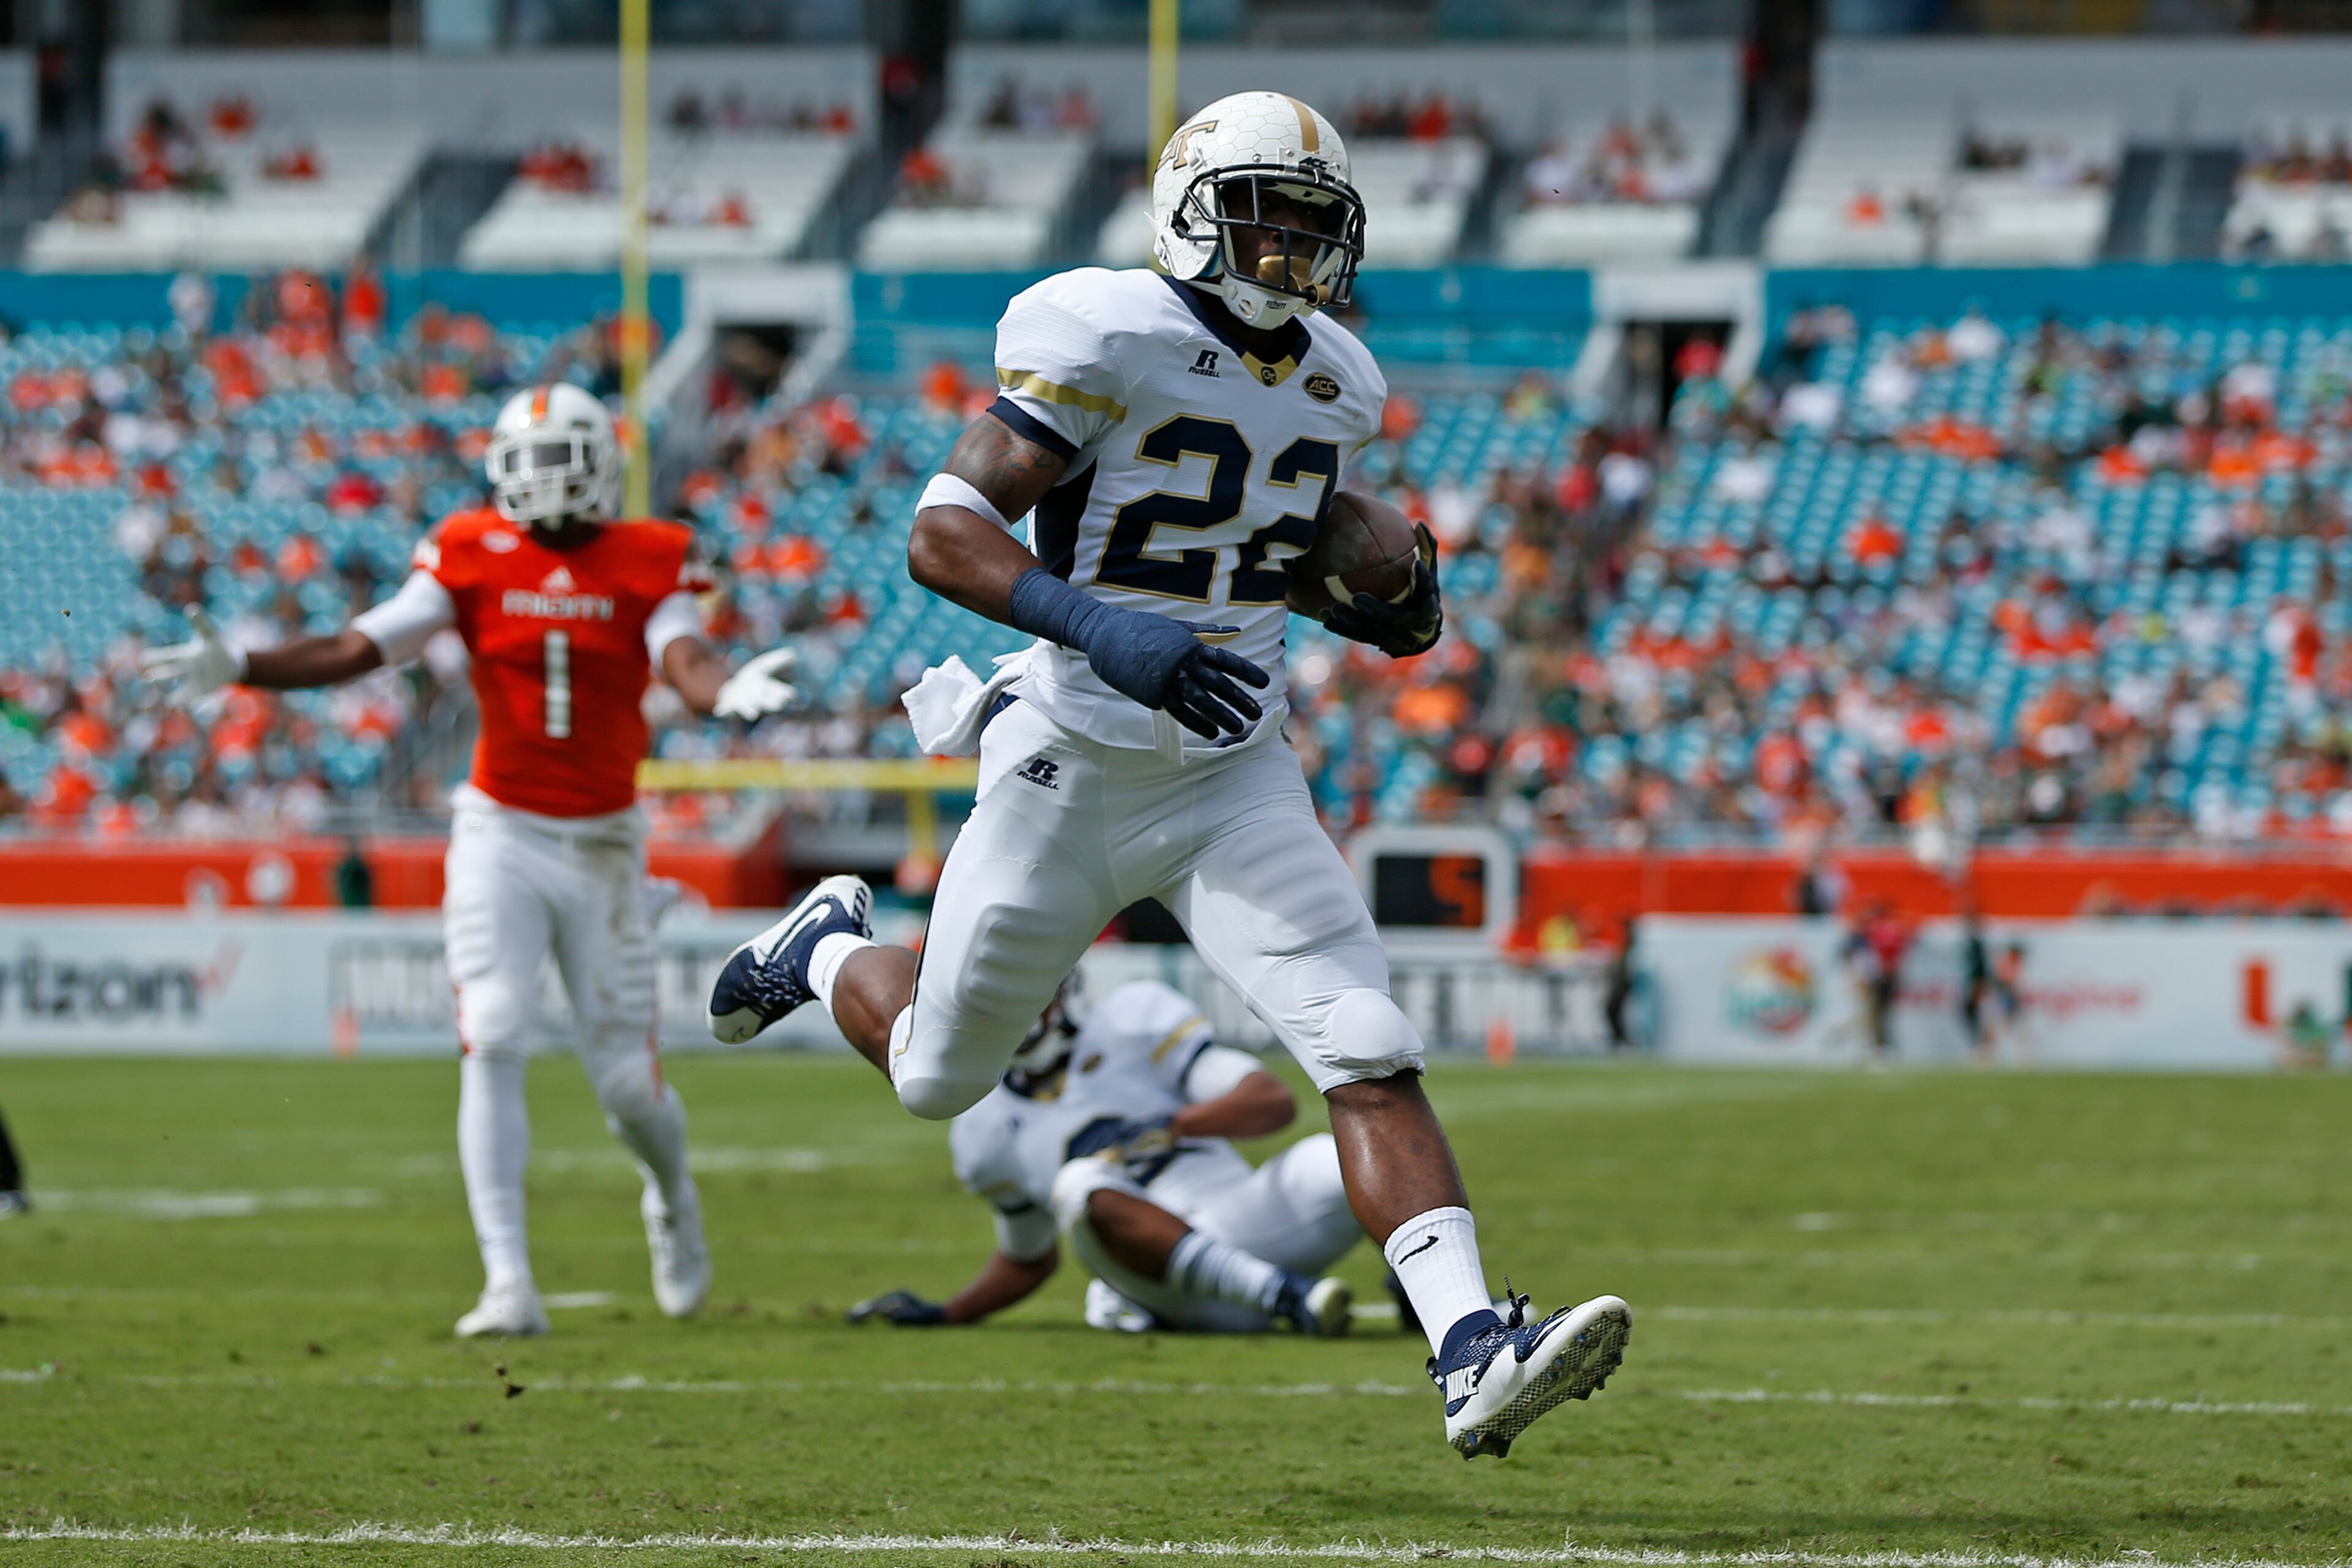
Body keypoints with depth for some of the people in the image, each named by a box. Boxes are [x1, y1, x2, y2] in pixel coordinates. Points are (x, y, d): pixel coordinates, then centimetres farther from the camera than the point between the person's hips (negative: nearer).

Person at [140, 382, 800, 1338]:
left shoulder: (646, 562, -3)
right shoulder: (473, 556, -2)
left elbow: (685, 663, -20)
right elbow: (360, 649, -6)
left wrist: (726, 692, -43)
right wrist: (238, 669, -18)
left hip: (603, 844, 0)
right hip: (501, 835, 0)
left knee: (626, 1079, 3)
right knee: (493, 1046, -14)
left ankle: (672, 1198, 38)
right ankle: (508, 1284, -12)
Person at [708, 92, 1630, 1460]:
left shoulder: (1331, 385, 4)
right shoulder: (1112, 343, -18)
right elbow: (944, 533, -22)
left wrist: (1394, 603, 0)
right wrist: (1098, 629, -36)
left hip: (1238, 777, 4)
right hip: (1075, 771, -4)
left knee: (1371, 1056, -14)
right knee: (938, 1077, 15)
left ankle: (1474, 1353, -21)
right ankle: (832, 948, 49)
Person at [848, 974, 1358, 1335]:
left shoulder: (1132, 1019, 6)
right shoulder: (984, 1134, 16)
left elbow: (1274, 1101, -3)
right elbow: (1028, 1259, 33)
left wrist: (1172, 1126, -18)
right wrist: (944, 1315, 22)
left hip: (1250, 1226, -1)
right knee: (1083, 1187, -31)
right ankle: (1289, 1296, -38)